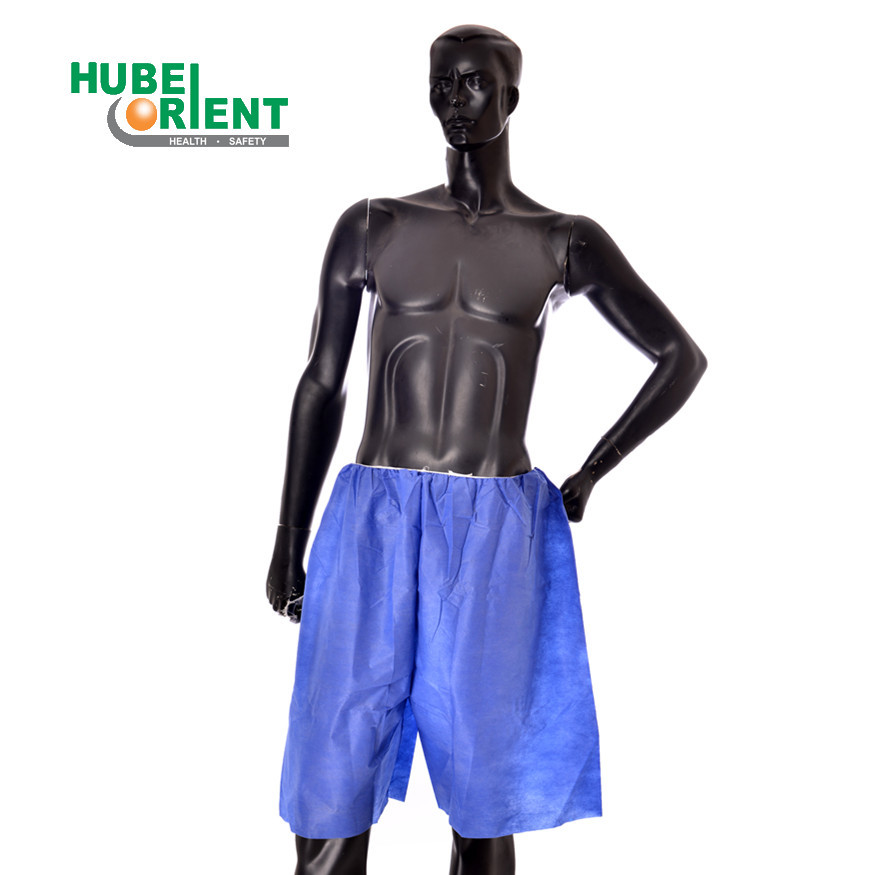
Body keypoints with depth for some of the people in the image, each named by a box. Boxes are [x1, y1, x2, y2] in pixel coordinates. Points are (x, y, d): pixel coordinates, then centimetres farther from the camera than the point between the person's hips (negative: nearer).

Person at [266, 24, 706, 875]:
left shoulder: (564, 243, 4)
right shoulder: (371, 227, 7)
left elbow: (683, 358, 11)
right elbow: (321, 386, 10)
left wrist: (587, 478, 6)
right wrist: (289, 542, 9)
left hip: (496, 533, -1)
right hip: (372, 523, 1)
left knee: (483, 780, 8)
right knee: (329, 785, 2)